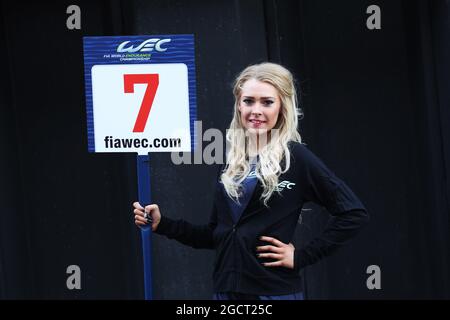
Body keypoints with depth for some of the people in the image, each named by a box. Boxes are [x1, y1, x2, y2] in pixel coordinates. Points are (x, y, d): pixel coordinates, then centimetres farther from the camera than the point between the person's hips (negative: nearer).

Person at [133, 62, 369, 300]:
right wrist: (162, 224, 4)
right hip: (225, 289, 5)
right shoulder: (231, 163, 10)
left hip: (274, 291, -5)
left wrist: (302, 256, -11)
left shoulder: (295, 157, -7)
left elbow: (354, 213, -10)